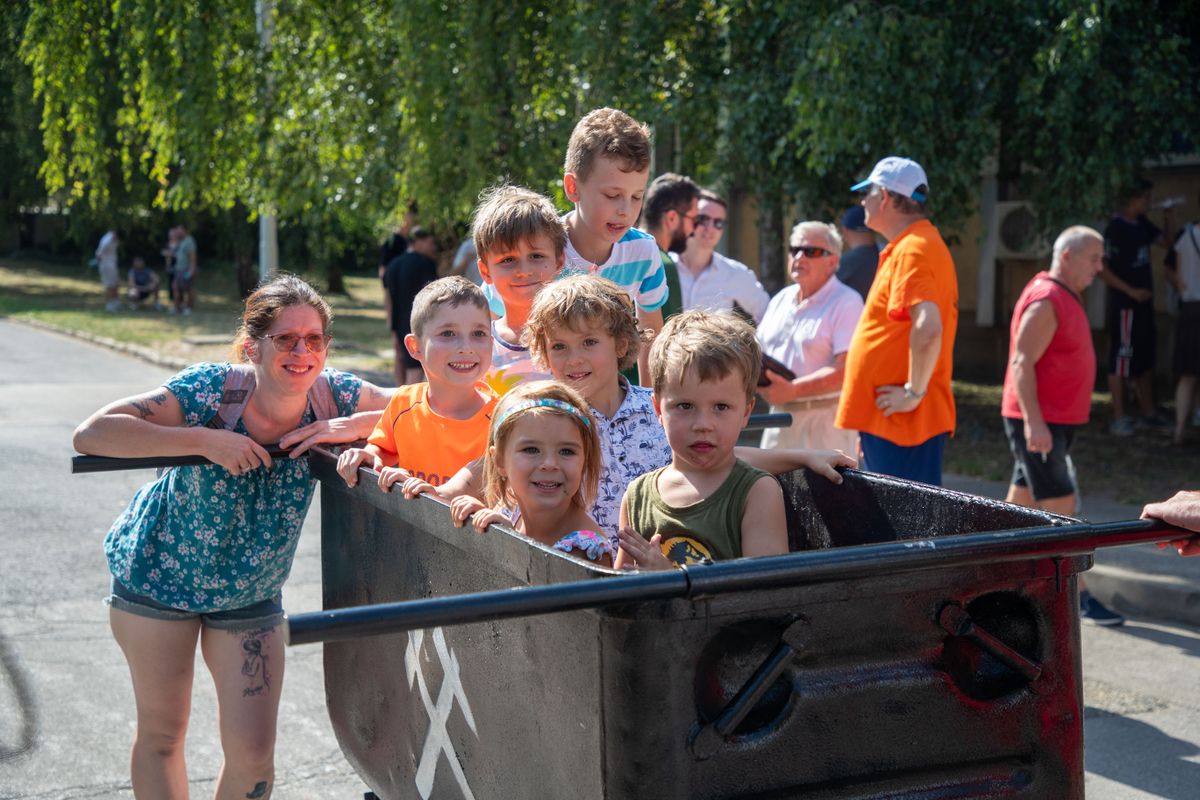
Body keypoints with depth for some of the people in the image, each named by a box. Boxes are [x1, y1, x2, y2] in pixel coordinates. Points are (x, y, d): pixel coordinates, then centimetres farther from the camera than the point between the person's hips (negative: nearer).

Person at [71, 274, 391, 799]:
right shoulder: (210, 389, -26)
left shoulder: (332, 395, -15)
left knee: (254, 756, 0)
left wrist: (354, 426, -26)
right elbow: (90, 435, -31)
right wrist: (203, 440, -38)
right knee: (160, 736, 12)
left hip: (250, 595, 3)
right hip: (160, 576, -2)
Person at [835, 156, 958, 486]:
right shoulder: (911, 246, 18)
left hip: (901, 421, -11)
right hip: (890, 421, 11)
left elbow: (928, 328, -30)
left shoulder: (911, 251, -15)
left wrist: (914, 393, -21)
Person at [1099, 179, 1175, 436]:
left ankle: (1148, 414, 23)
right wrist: (1131, 291, -19)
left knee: (1146, 358, 14)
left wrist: (1167, 221, 2)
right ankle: (1119, 418, 3)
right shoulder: (1115, 228, -15)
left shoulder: (1141, 224, 9)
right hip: (1124, 304, -9)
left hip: (1143, 302, 9)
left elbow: (1165, 240, 22)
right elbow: (1102, 269, -17)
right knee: (1121, 358, -3)